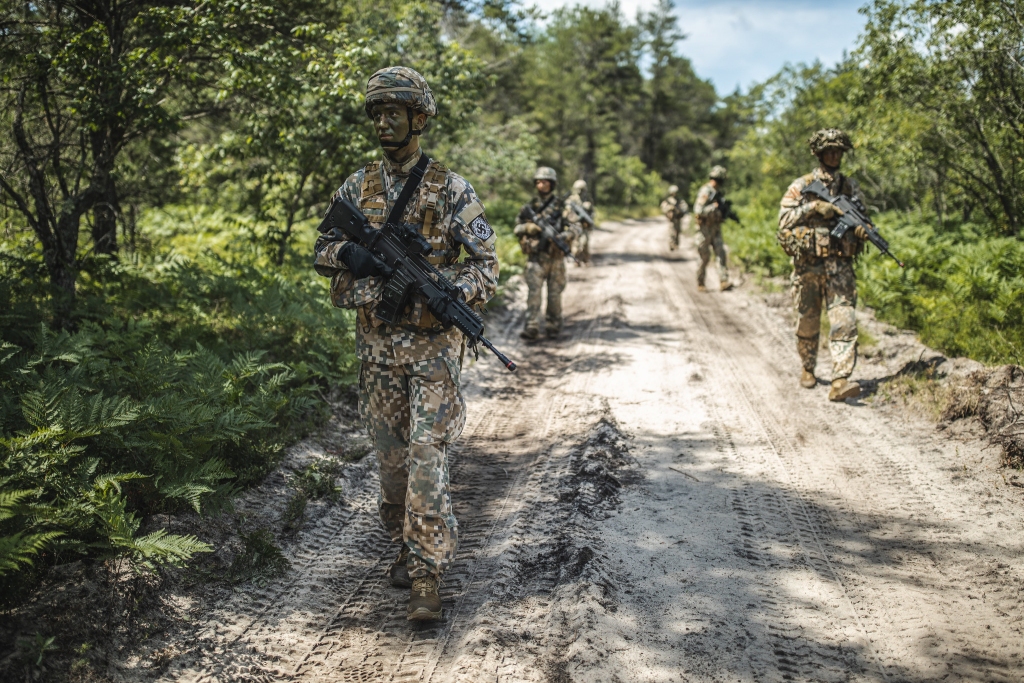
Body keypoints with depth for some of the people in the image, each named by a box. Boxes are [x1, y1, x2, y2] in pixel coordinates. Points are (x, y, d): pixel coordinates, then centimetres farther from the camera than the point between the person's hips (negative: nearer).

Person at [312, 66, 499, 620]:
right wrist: (350, 255, -11)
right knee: (390, 455, 13)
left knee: (426, 454, -10)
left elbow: (486, 265, -4)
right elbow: (322, 250, 13)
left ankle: (426, 575, -7)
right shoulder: (357, 187, 8)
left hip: (432, 343, -4)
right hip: (376, 343, 4)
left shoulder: (451, 190, -4)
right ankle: (404, 544, 31)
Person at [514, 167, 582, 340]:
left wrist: (565, 236, -25)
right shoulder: (529, 207, 7)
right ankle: (531, 328, -10)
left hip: (555, 256, -1)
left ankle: (553, 326, 18)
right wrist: (527, 227, -11)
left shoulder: (561, 206, 1)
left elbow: (577, 226, -6)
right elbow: (517, 228, 10)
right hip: (535, 256, 1)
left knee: (554, 293, 6)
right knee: (533, 292, -7)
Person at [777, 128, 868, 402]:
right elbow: (784, 219, -5)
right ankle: (808, 369, 31)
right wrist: (813, 208, -16)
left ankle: (840, 382, -19)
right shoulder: (801, 186, 5)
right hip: (807, 264, -1)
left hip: (839, 264, 1)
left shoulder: (850, 188, 12)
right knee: (808, 322, 9)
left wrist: (861, 231, -11)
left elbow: (860, 223, 12)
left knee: (844, 320, -12)